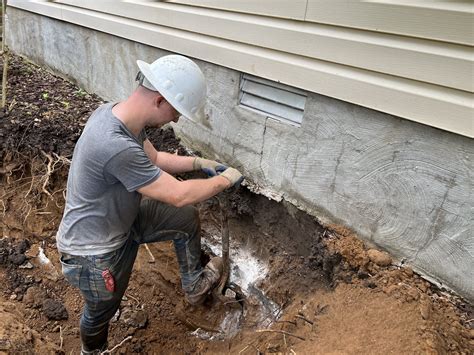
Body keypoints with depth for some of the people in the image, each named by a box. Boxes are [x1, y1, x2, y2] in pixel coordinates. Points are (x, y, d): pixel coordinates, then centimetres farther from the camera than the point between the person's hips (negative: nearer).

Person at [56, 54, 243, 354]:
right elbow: (178, 195, -31)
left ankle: (195, 285, 36)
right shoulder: (115, 146, -40)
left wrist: (199, 163, 3)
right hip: (94, 250, -8)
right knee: (101, 312, 20)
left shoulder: (121, 114, -11)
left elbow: (154, 158, 8)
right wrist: (225, 180, -16)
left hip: (123, 219, 8)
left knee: (187, 219, 13)